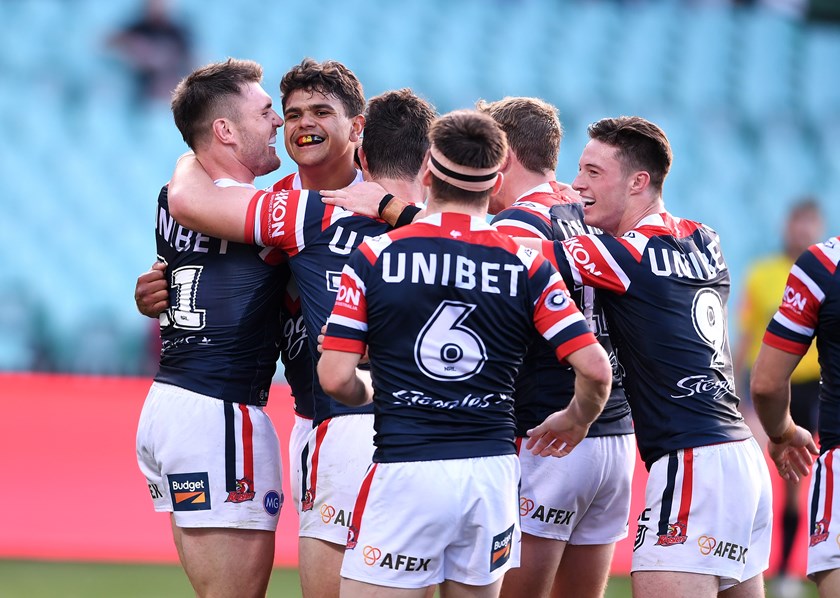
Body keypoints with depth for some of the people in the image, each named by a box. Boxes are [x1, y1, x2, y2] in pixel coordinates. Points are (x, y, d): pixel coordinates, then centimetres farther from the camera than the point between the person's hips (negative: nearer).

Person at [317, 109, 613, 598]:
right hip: (493, 469, 3)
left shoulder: (376, 256, -2)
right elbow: (595, 367, -2)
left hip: (406, 470, -3)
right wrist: (577, 421, 19)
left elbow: (336, 377, -5)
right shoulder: (527, 265, 2)